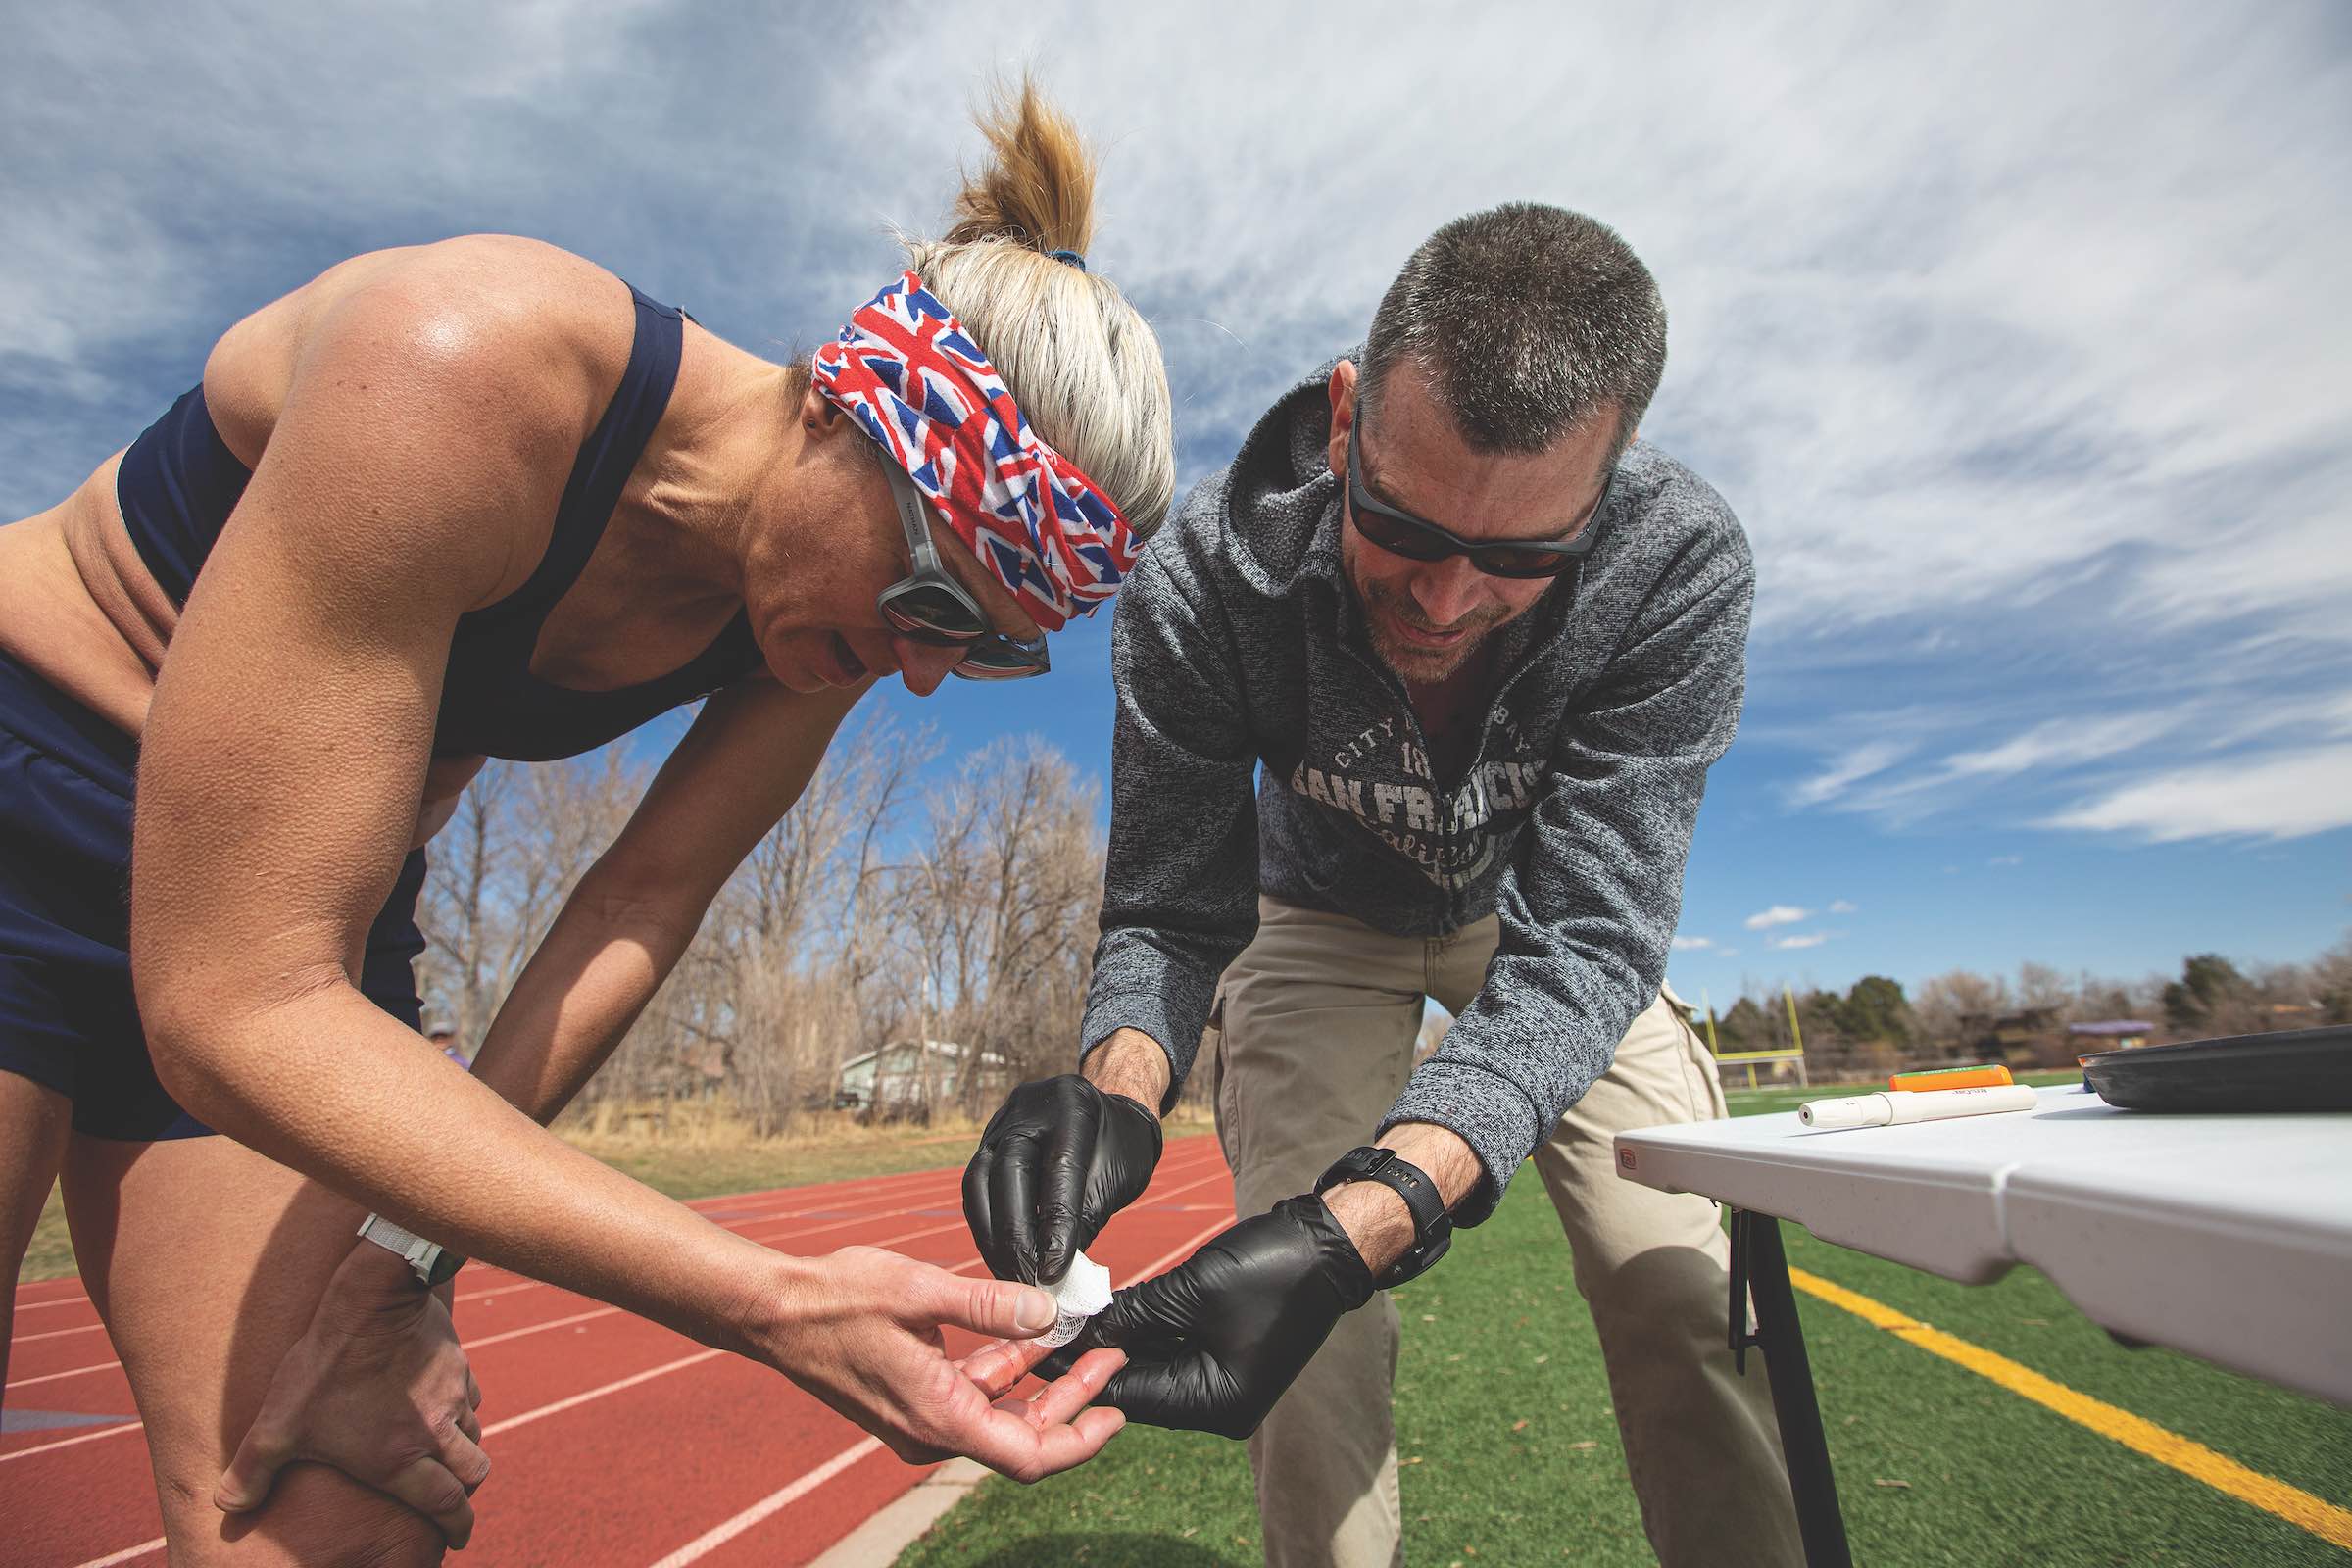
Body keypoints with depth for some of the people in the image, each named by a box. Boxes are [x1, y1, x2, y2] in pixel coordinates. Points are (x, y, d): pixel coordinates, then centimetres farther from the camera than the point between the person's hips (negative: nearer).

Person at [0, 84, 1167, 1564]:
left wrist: (398, 1259, -13)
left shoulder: (822, 607, -12)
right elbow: (231, 1007, -33)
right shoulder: (468, 363, -32)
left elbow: (642, 909, -7)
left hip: (302, 908, 5)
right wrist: (775, 1304, -39)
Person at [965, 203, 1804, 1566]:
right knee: (1297, 1310, -11)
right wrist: (1119, 1081, -45)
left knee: (1682, 1287, -9)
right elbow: (1172, 912, -22)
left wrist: (1363, 1216, -50)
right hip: (1325, 918, 0)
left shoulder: (1682, 562, -32)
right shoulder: (1209, 576, -31)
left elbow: (1583, 942, -35)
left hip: (1542, 922, 1)